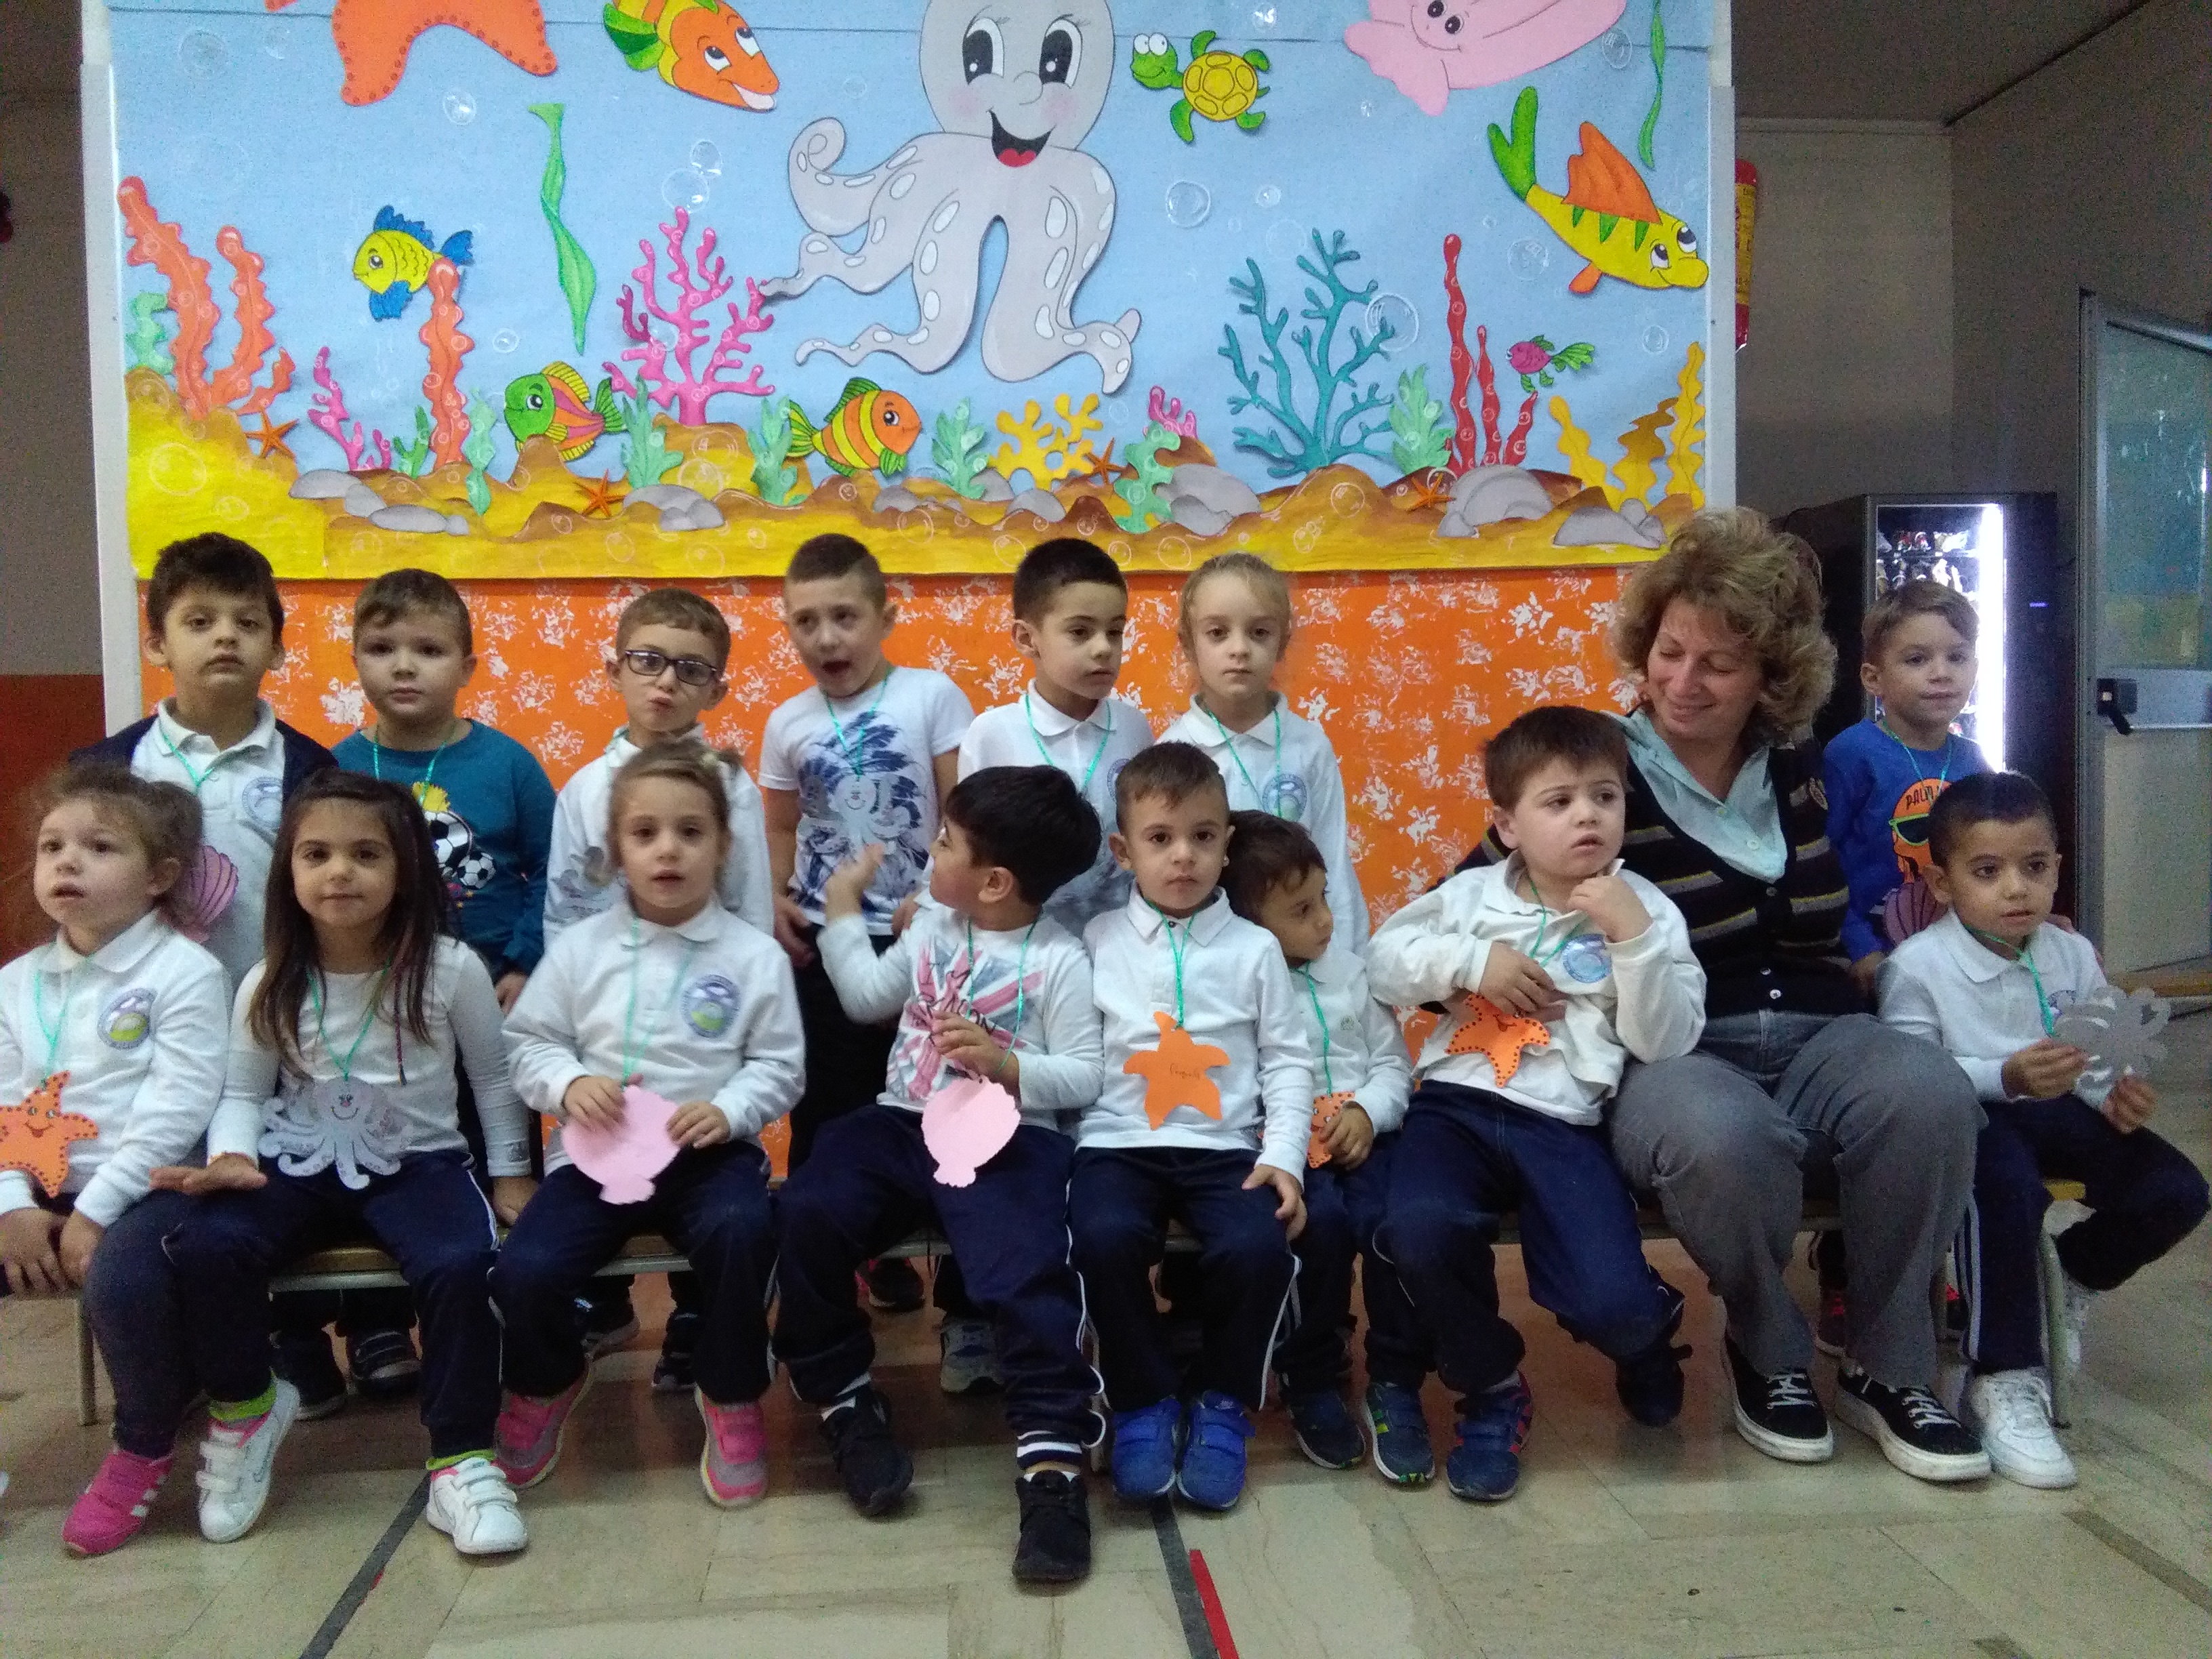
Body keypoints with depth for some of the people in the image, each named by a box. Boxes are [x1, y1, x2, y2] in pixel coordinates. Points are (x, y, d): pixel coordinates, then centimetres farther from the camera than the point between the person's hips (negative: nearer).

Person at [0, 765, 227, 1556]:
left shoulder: (185, 972, -9)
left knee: (118, 1282, -33)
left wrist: (96, 1211, -19)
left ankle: (144, 1448, -4)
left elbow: (176, 1110, -15)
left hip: (151, 1188, -6)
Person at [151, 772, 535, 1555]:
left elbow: (493, 1074, 3)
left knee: (461, 1265, -31)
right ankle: (244, 1409, 5)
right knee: (205, 1247, -26)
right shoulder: (269, 985, -4)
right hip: (297, 1163, 2)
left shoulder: (449, 969, -10)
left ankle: (461, 1458, -10)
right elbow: (243, 1092, 5)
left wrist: (511, 1172, 4)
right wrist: (231, 1157, -16)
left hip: (417, 1161, -2)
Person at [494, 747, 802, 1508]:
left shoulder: (754, 954, 1)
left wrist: (728, 1110, -17)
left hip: (709, 1151, -1)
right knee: (524, 1269, -21)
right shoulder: (581, 947, 5)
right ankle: (545, 1381, 18)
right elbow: (527, 1042, 9)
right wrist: (568, 1083, -11)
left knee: (742, 1231, -34)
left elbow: (779, 1065, 1)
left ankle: (731, 1395, -4)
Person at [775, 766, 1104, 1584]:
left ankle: (1052, 1460, -20)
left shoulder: (1061, 961, -4)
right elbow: (868, 997, 28)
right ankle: (846, 1404, -2)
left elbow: (1084, 1078, -6)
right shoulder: (932, 928, 15)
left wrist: (1003, 1061, -20)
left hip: (1006, 1140, -5)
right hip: (901, 1123, 6)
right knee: (805, 1215, -20)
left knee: (1024, 1269, -31)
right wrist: (841, 911, 31)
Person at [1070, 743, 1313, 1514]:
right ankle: (1143, 1404, -6)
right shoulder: (1096, 943, 8)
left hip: (1226, 1146, 1)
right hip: (1120, 1143, 0)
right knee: (1105, 1238, -31)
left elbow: (1288, 1062, 7)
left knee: (1258, 1245, -28)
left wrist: (1284, 1158, -4)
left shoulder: (1255, 949, 9)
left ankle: (1223, 1406, -1)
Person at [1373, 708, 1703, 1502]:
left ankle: (1649, 1328, 24)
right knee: (1421, 1230, -31)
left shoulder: (1647, 911, 6)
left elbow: (1664, 1043, -3)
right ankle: (1491, 1389, 2)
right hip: (1458, 1104, 1)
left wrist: (1633, 939, -15)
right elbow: (1383, 958, 9)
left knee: (1612, 1306, -21)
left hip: (1565, 1125, -1)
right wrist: (1470, 960, -5)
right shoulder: (1472, 893, 10)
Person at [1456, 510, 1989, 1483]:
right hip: (1670, 1055, -4)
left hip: (1812, 1036, 4)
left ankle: (1887, 1367, -6)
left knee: (1930, 1096, -29)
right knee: (1724, 1138, -39)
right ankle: (1767, 1355, -6)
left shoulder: (1794, 776, 12)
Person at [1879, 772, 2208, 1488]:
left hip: (2055, 1118, 6)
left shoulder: (2072, 955, 7)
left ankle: (2071, 1279, 20)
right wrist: (2007, 1078, -32)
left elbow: (2098, 1059, 11)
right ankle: (2003, 1380, -25)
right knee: (2006, 1181, -38)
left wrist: (2119, 1093, -13)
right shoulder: (1917, 964, -11)